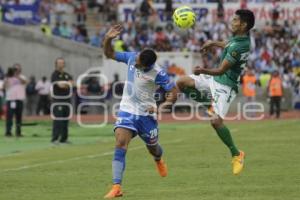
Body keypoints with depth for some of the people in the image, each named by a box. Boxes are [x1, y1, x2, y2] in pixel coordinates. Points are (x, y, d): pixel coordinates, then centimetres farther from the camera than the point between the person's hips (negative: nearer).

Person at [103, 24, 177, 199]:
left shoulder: (157, 73, -21)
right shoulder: (131, 57, -9)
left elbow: (173, 91, -17)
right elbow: (109, 54, 2)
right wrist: (108, 39, -17)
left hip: (146, 113, -2)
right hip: (127, 110, 2)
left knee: (152, 147, 18)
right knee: (120, 145, -18)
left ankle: (159, 161, 59)